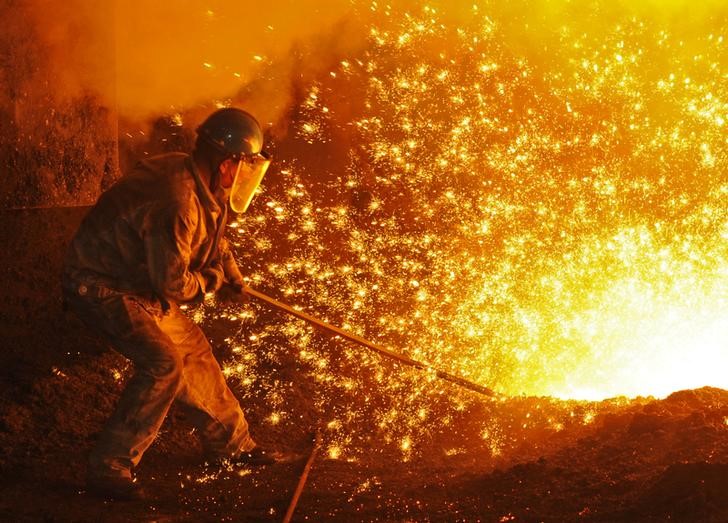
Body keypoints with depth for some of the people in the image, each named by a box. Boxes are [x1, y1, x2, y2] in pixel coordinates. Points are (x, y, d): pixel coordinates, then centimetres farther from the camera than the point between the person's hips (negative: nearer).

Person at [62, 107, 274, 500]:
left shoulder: (202, 187, 0)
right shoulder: (178, 202, -32)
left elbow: (212, 236, 23)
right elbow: (172, 283, -26)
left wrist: (231, 275, 15)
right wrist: (211, 280, -8)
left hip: (138, 281, 10)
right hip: (100, 287, -10)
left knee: (192, 349, 13)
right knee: (162, 364, -20)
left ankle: (229, 442, 29)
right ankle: (108, 469, -10)